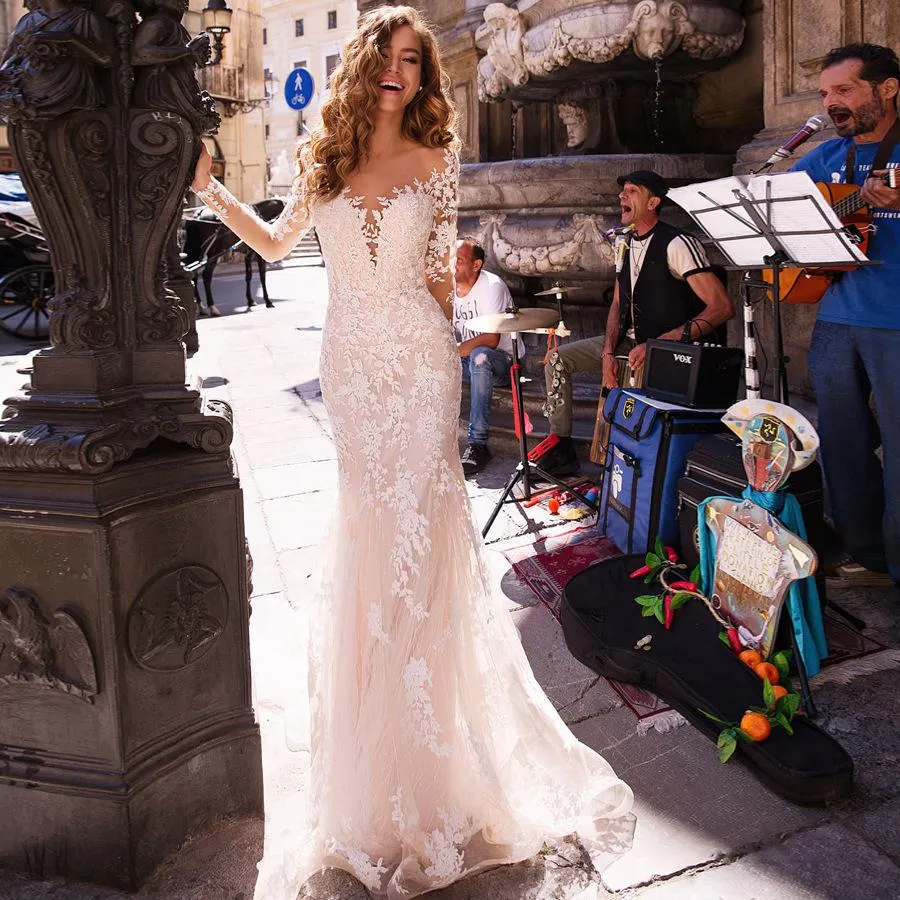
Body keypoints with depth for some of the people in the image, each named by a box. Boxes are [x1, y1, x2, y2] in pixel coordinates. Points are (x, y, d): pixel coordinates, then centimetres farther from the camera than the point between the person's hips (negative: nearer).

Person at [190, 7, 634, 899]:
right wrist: (207, 189, 10)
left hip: (418, 357, -2)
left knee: (417, 511, -5)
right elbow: (275, 243, 17)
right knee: (366, 512, 7)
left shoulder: (434, 160, 3)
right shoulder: (322, 161, 8)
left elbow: (440, 274, 8)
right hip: (349, 359, 2)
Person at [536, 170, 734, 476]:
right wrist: (608, 352, -6)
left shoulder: (677, 244, -19)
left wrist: (659, 344, -30)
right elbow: (618, 304, 13)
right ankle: (562, 448, 7)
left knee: (637, 372, -36)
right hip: (629, 341, 8)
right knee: (558, 358, 1)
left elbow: (722, 307, -25)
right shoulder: (626, 244, 8)